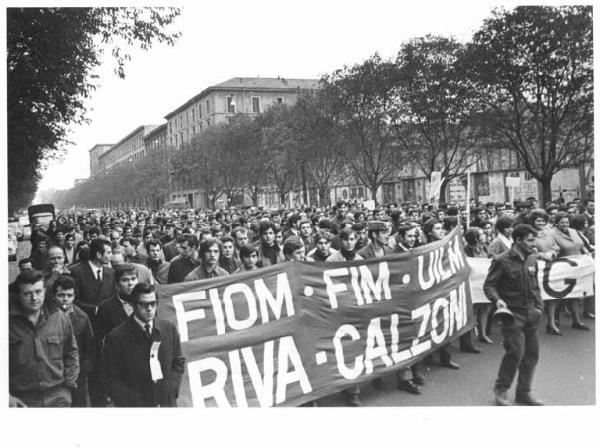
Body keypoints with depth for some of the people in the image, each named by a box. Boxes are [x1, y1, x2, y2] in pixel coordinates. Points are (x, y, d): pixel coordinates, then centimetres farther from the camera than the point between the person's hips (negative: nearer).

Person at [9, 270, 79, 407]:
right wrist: (7, 395, -7)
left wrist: (69, 384, 4)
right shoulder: (9, 321, -8)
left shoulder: (60, 318, 0)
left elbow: (71, 353, 10)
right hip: (21, 401, -2)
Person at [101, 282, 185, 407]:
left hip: (167, 402, 3)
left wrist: (172, 389, -3)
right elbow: (111, 379, -5)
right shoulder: (116, 337, -8)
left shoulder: (169, 328, 3)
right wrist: (133, 403, -12)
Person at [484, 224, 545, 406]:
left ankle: (523, 393, 24)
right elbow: (488, 285, -9)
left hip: (531, 314, 7)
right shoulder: (502, 261, -10)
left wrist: (539, 306, 11)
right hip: (512, 313, -7)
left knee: (532, 353, 10)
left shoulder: (532, 261, 10)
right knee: (516, 352, -12)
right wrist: (497, 299, -26)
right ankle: (500, 390, 8)